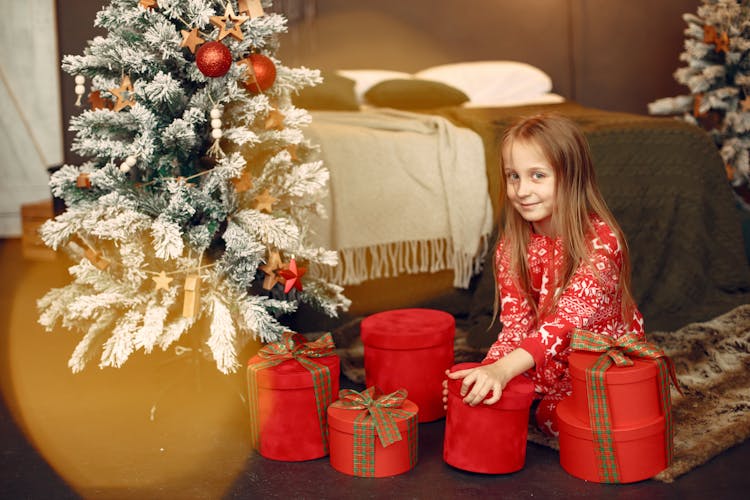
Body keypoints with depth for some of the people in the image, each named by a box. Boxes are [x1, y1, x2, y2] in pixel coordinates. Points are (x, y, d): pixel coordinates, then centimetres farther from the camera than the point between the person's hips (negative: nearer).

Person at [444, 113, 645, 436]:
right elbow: (515, 325, -8)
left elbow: (570, 316, -34)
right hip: (552, 364, 5)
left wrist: (504, 369, -47)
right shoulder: (511, 248, -4)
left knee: (555, 415, -29)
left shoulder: (600, 239, -22)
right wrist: (487, 371, -29)